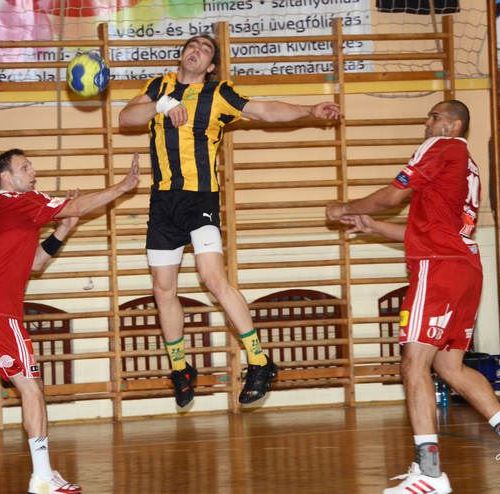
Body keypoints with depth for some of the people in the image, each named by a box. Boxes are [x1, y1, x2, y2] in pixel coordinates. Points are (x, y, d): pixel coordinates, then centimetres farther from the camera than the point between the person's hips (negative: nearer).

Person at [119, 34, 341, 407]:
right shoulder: (160, 87, 12)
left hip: (200, 196, -4)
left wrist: (310, 111, -9)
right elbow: (126, 118, 1)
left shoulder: (218, 94, 3)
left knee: (214, 278, -21)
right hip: (163, 198, 4)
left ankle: (259, 363, -15)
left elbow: (266, 111, 3)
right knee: (164, 289, 8)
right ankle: (180, 369, 26)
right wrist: (163, 105, -14)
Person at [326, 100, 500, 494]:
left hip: (440, 268, -10)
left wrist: (345, 208, 13)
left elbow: (393, 195, -2)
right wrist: (373, 226, 25)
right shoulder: (468, 168, 26)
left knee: (415, 362, -13)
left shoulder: (442, 147, 0)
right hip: (465, 267, 10)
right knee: (449, 366, 16)